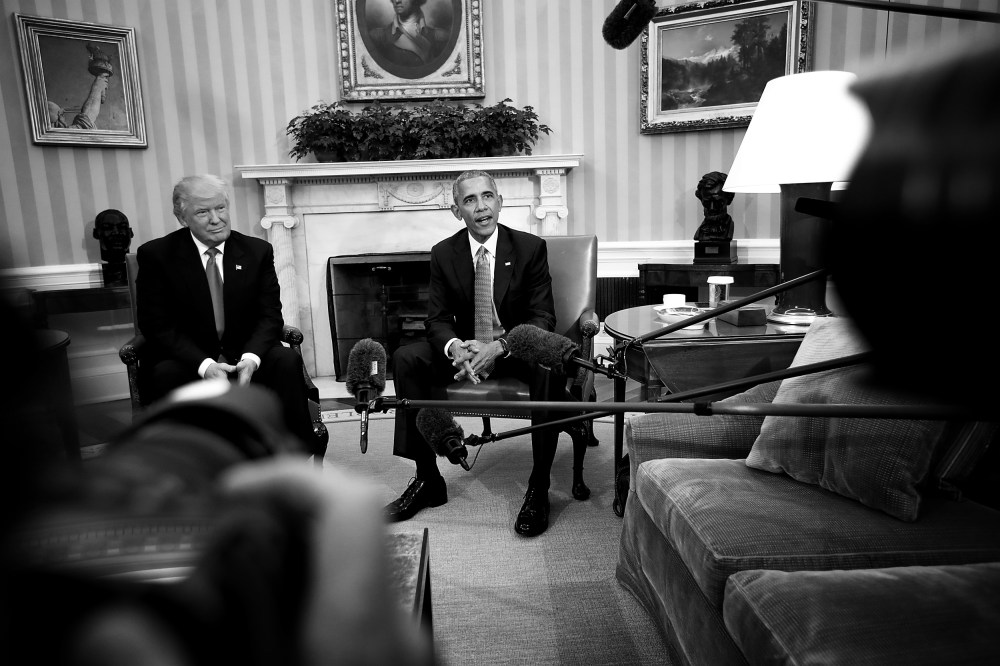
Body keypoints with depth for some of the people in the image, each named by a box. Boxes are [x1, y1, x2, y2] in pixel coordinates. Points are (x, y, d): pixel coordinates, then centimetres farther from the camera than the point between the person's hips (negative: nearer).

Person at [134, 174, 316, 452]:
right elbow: (156, 325, -8)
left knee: (287, 361, -27)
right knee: (166, 374, -34)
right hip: (187, 361, -1)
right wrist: (204, 365, -24)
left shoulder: (257, 251, 4)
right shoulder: (156, 255, -2)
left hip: (244, 357, 2)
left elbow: (270, 315, -1)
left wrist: (251, 358, -22)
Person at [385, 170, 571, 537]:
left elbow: (542, 317, -11)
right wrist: (455, 347, -27)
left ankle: (538, 488, -22)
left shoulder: (531, 247, -7)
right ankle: (427, 479, -10)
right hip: (466, 347, 3)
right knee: (406, 359, -20)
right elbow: (437, 318, -1)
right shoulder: (443, 253, -1)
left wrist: (498, 348, -30)